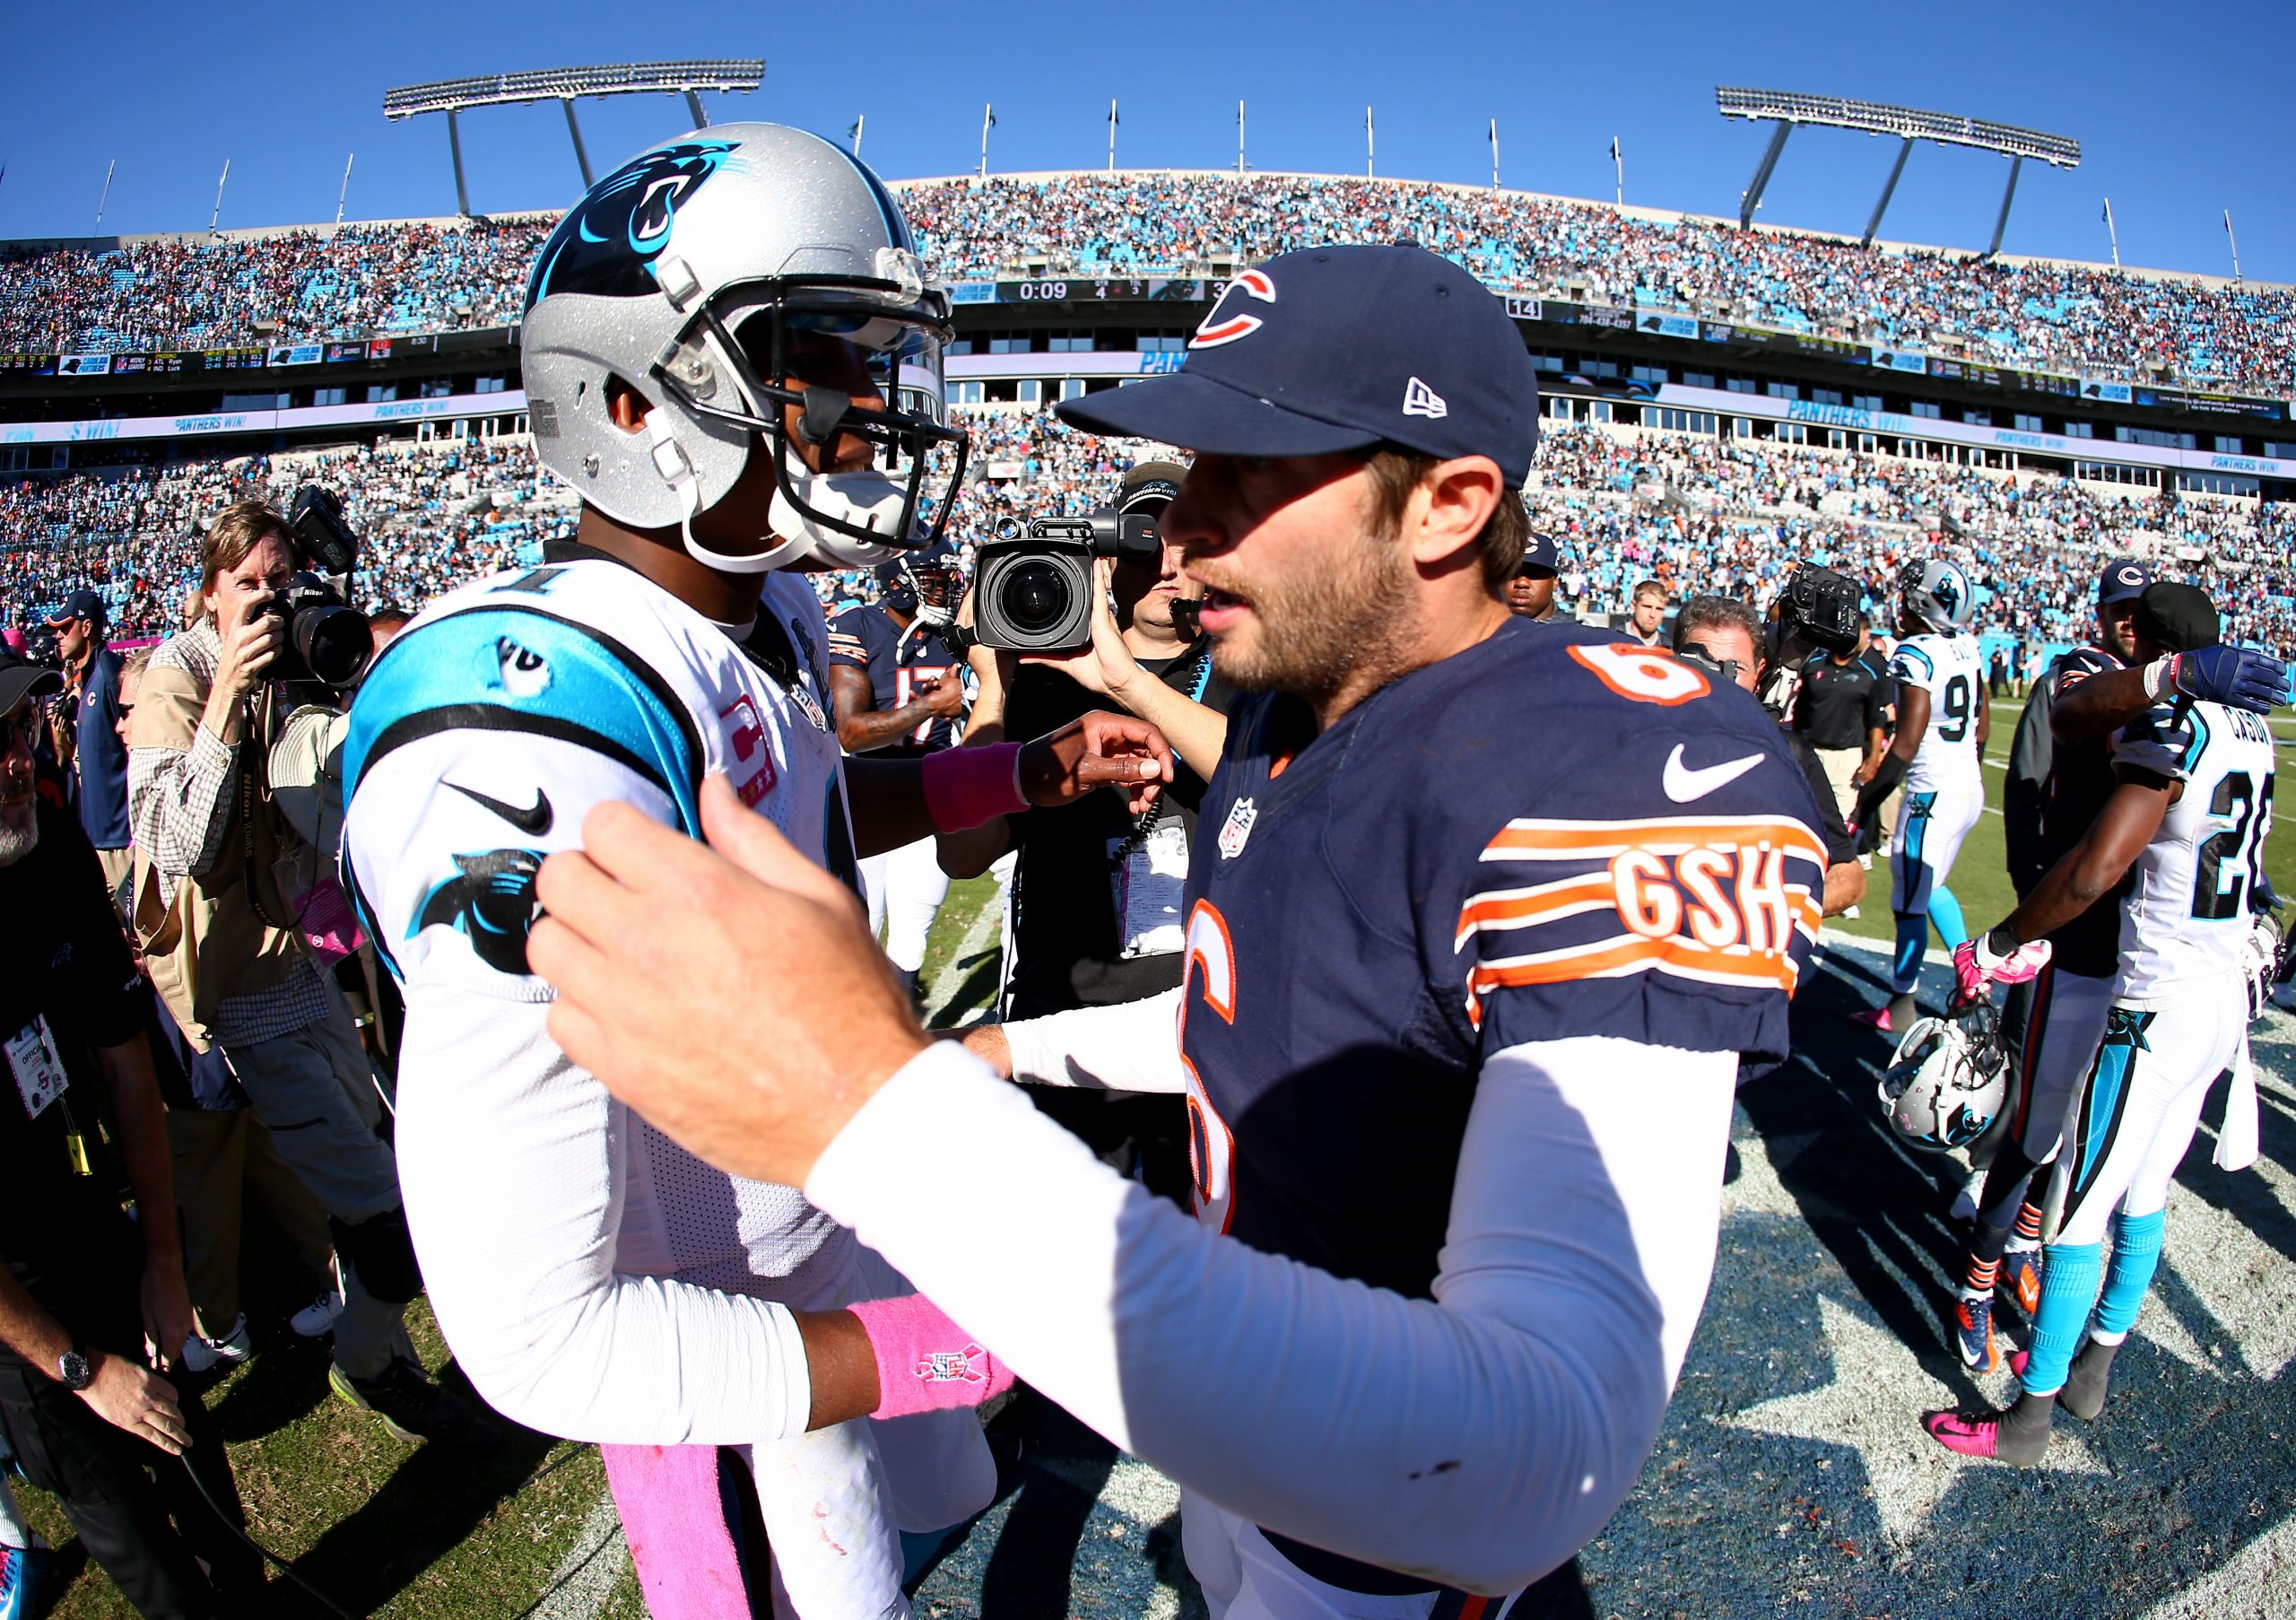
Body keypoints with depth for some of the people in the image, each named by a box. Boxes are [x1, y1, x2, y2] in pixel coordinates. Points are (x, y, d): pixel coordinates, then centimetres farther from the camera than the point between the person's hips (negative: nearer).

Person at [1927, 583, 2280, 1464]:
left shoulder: (2173, 728, -19)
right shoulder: (2251, 731, 8)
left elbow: (2095, 870, -30)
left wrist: (1995, 946, -18)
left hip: (2156, 1011, -9)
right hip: (2227, 1001, 9)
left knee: (2079, 1209, 1)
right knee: (2144, 1196, 20)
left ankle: (2031, 1415, 13)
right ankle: (2092, 1368, 35)